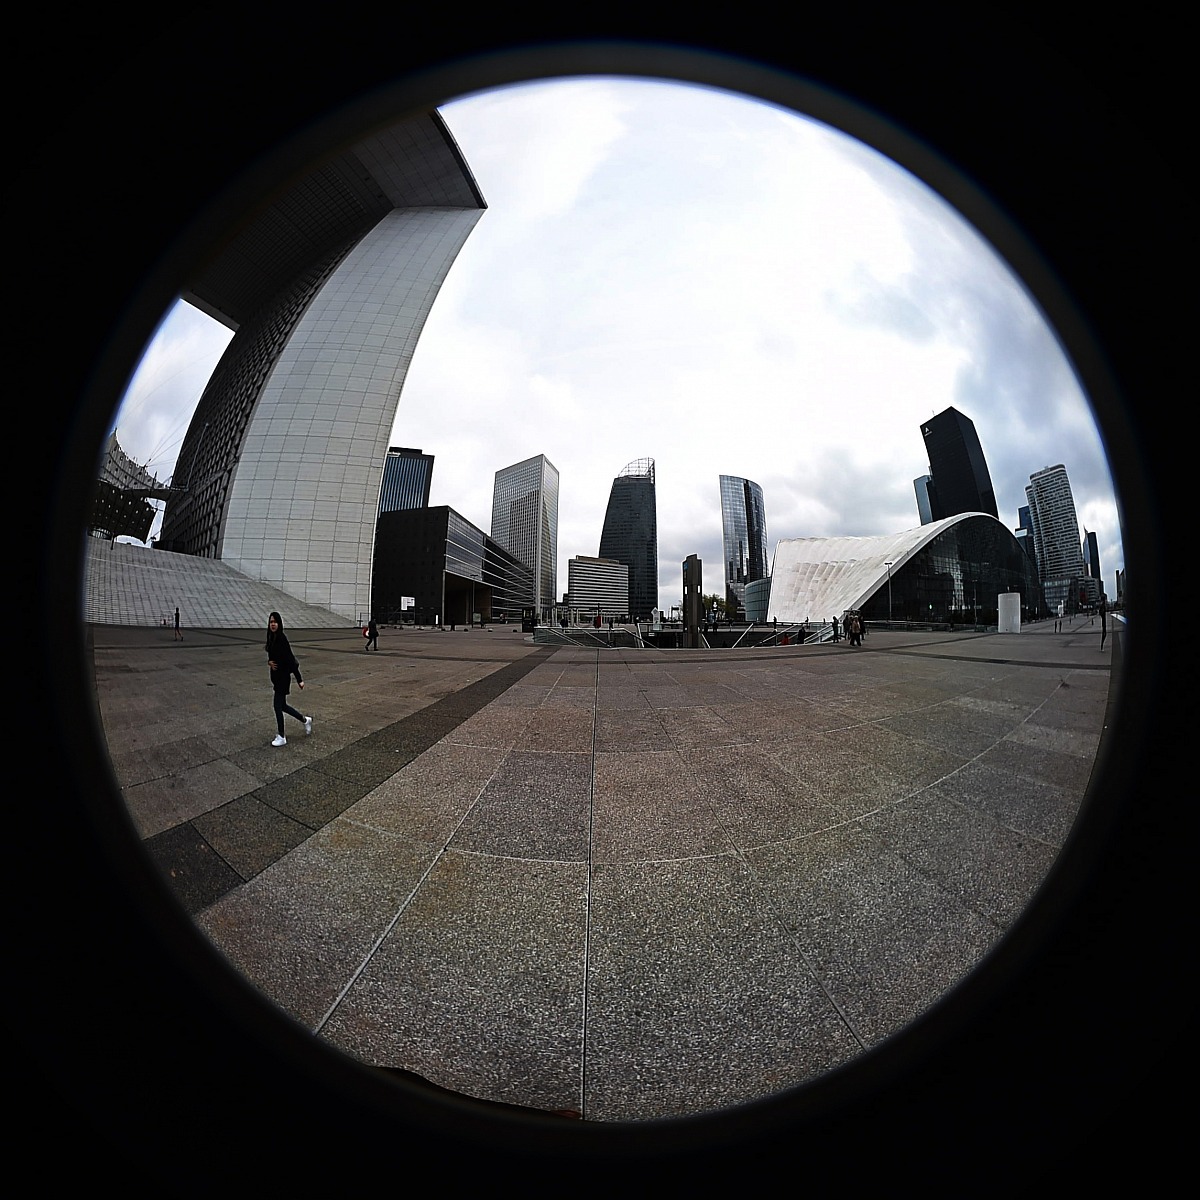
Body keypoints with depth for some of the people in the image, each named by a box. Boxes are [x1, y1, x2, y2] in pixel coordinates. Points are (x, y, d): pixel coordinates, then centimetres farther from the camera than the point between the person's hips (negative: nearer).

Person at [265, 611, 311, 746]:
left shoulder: (282, 638, -19)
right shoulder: (271, 638, 6)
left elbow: (291, 659, -21)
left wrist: (299, 679, -21)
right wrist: (269, 662, -6)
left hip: (283, 676, -8)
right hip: (275, 675, 8)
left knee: (278, 706, -1)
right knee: (282, 705, 15)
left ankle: (281, 737, 13)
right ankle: (306, 720, 33)